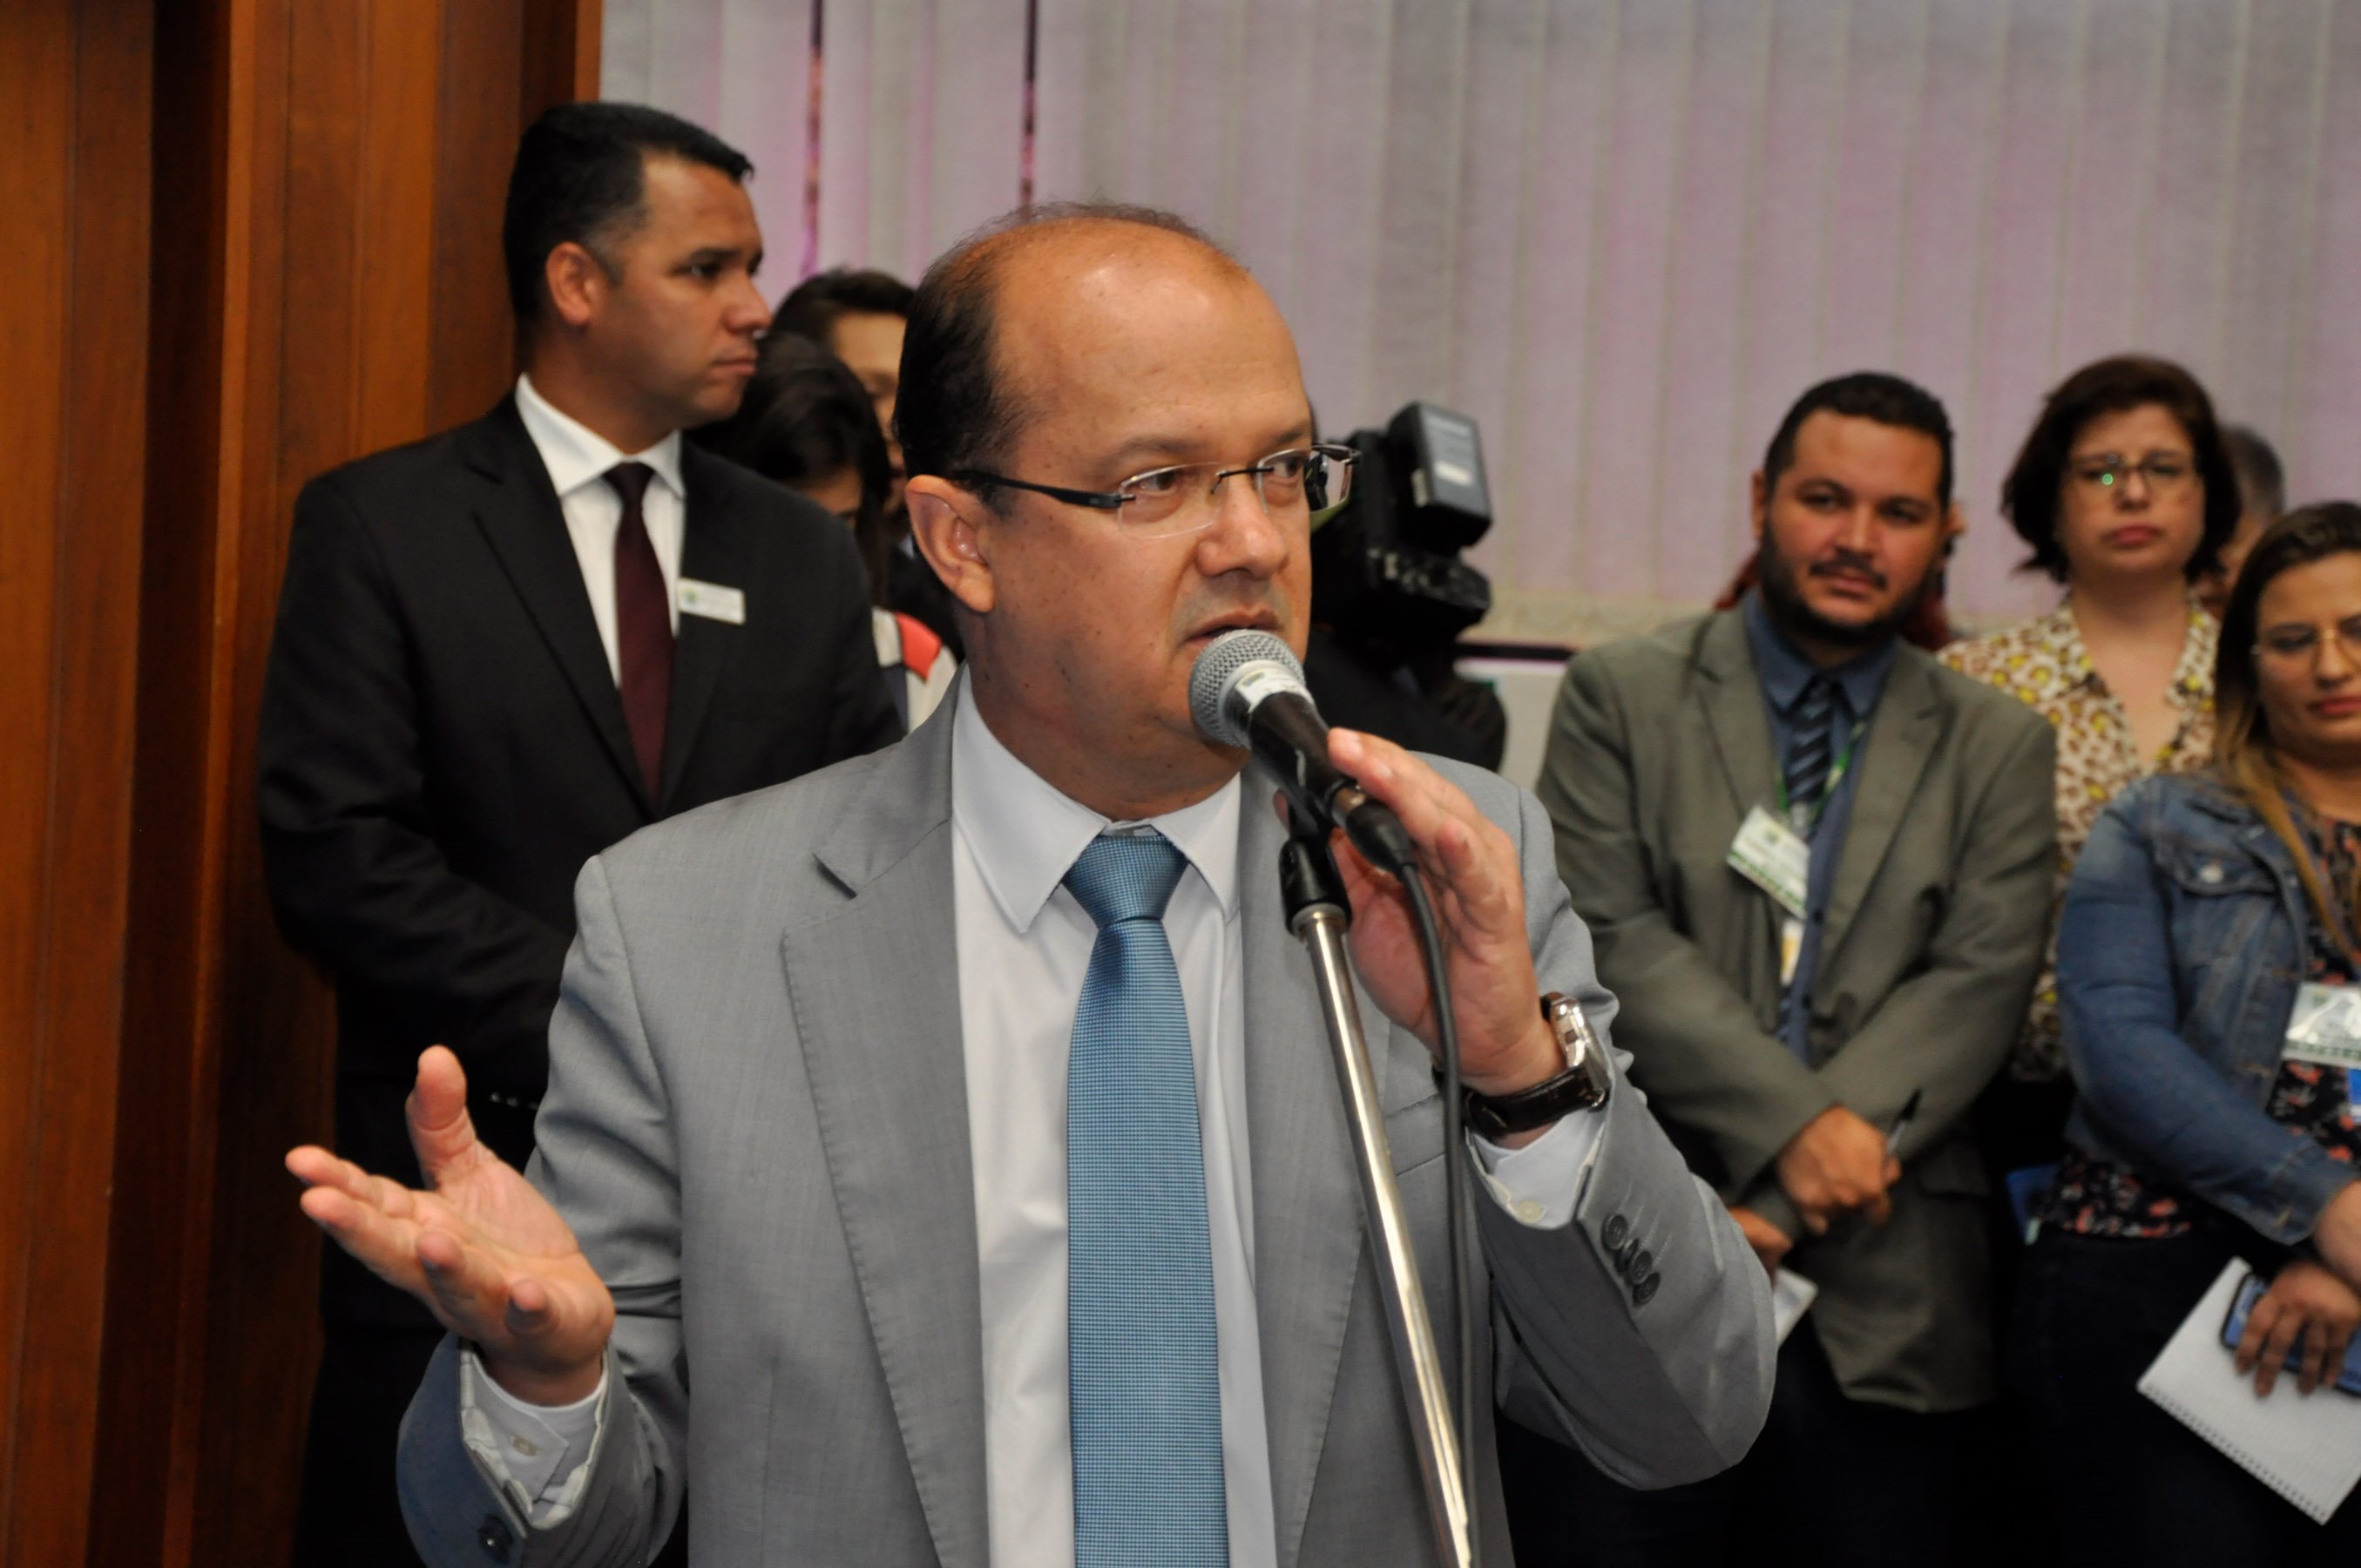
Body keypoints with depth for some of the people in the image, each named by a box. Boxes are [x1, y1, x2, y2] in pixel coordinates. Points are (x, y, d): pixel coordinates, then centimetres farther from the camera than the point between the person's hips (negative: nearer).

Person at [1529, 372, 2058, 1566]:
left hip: (1881, 1299, 2)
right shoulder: (1621, 696, 6)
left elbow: (1980, 981, 0)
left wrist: (1777, 1205, -11)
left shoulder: (1999, 747, 11)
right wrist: (1790, 1125, -16)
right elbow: (1611, 938, -4)